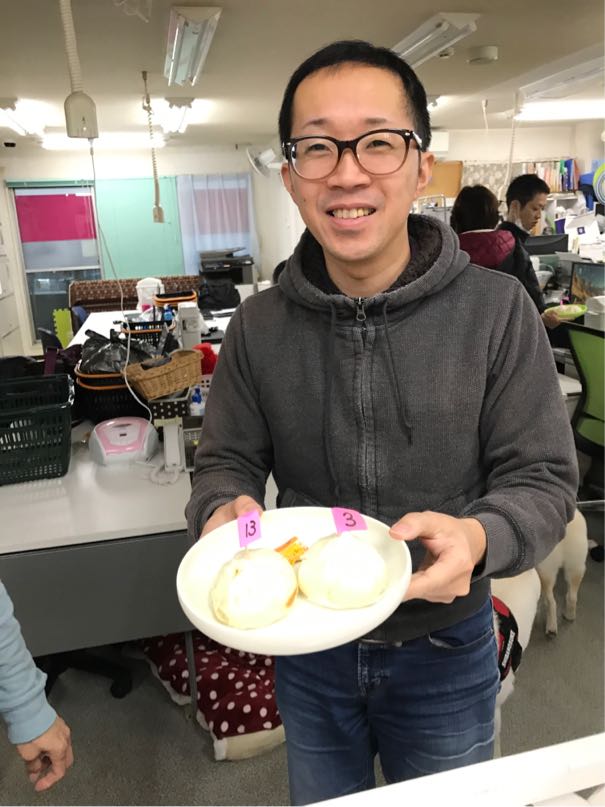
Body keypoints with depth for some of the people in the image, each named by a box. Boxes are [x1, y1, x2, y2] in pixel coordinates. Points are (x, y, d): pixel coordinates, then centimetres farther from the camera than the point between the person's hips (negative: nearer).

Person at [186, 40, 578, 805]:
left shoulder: (496, 310, -16)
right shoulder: (258, 325, -10)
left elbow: (543, 479, -13)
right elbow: (226, 463, -2)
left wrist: (478, 536, -33)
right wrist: (226, 512, -24)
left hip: (444, 651, -1)